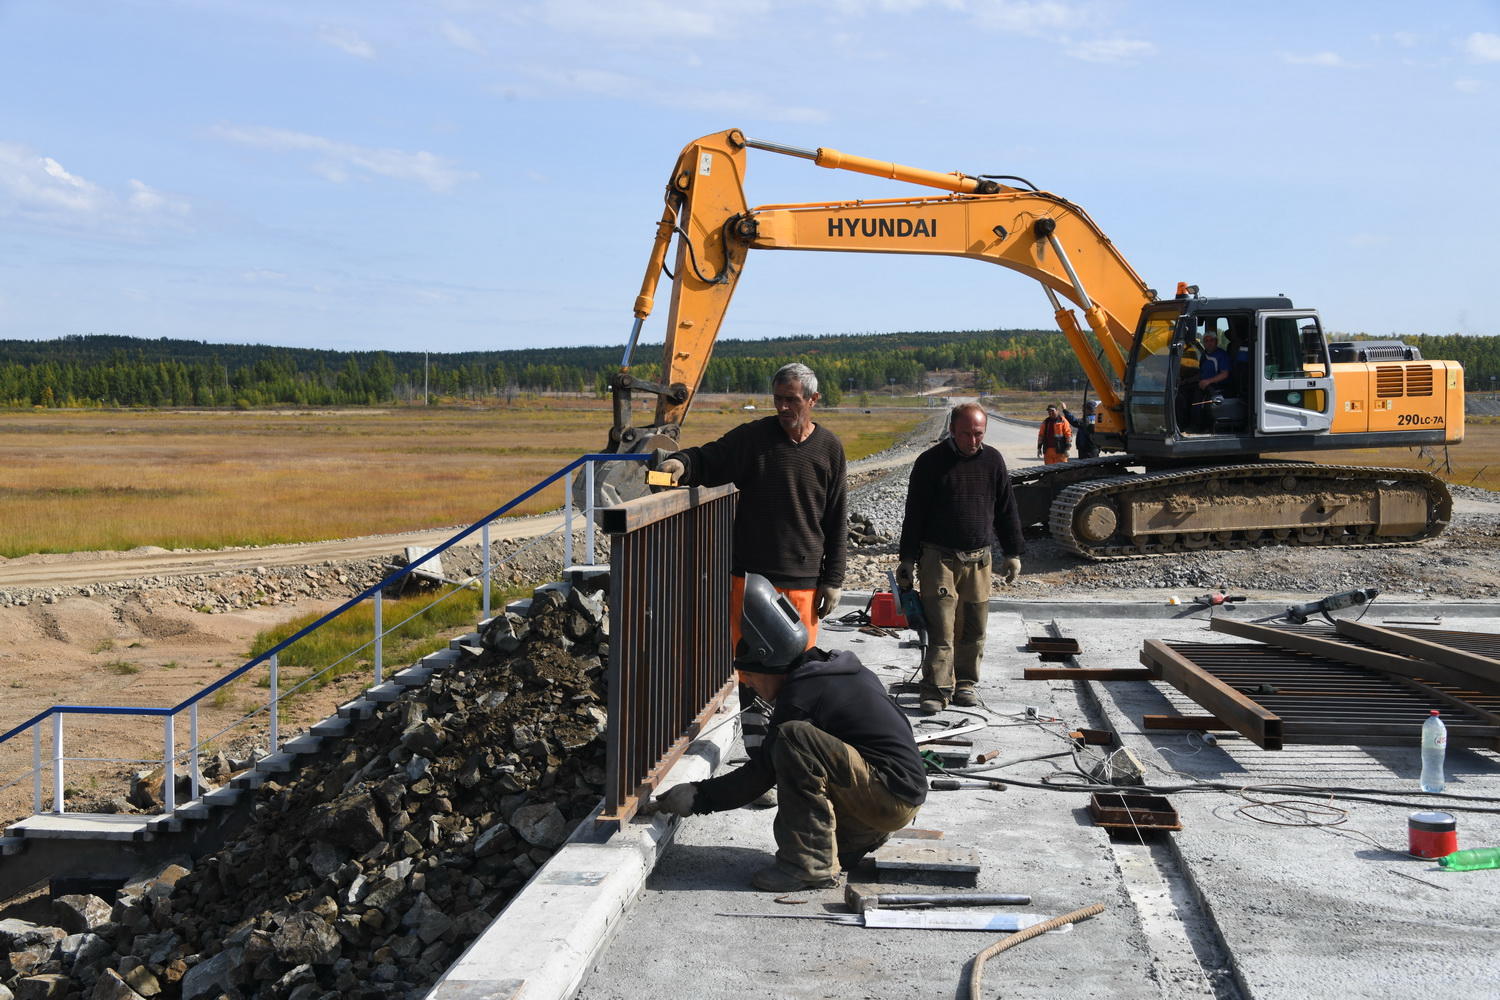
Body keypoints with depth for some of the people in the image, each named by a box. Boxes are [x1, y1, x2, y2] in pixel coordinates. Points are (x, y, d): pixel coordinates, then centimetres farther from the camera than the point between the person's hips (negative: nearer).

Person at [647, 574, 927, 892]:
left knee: (793, 739, -25)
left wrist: (699, 797, -5)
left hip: (891, 796, -10)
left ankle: (811, 865, -21)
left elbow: (762, 772, -11)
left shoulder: (800, 695, -14)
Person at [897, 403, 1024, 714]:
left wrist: (1012, 554, 13)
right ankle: (936, 690, -7)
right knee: (941, 627, -9)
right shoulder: (930, 462, -4)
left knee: (974, 627, 6)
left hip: (979, 559, 4)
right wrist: (908, 560, -3)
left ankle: (964, 683, 19)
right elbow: (914, 513, -1)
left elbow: (1006, 510, 15)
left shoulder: (992, 460, 7)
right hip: (938, 557, -4)